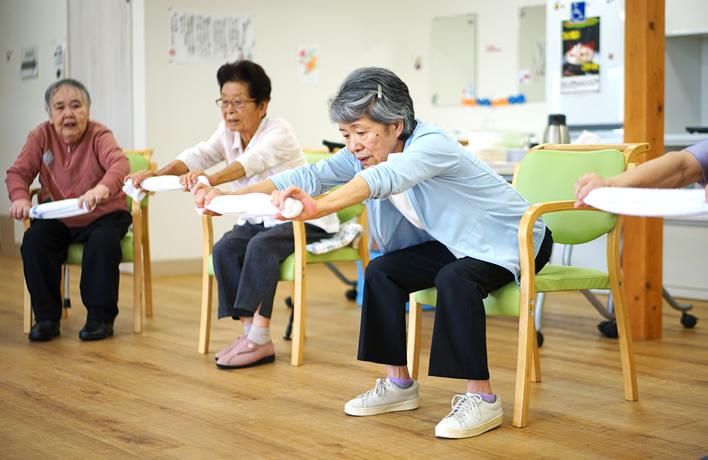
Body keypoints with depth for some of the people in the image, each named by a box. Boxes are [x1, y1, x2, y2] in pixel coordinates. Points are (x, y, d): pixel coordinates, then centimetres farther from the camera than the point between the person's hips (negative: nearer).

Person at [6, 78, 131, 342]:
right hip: (56, 218, 3)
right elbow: (18, 172, -6)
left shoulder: (99, 136, -11)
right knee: (33, 240, -24)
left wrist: (102, 188, -54)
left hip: (102, 215, -3)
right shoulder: (41, 136, -1)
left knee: (103, 241, -32)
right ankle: (46, 317, -12)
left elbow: (120, 164, -30)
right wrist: (20, 198, -30)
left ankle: (101, 317, -18)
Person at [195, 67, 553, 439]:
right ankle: (399, 384, 4)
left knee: (454, 279, -33)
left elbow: (385, 176, -51)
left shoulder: (432, 144, -32)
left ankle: (482, 399, -20)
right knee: (382, 272, -7)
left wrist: (318, 208, -67)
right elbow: (310, 175, -18)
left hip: (515, 239, -8)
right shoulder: (363, 154, -9)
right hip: (458, 242, 8)